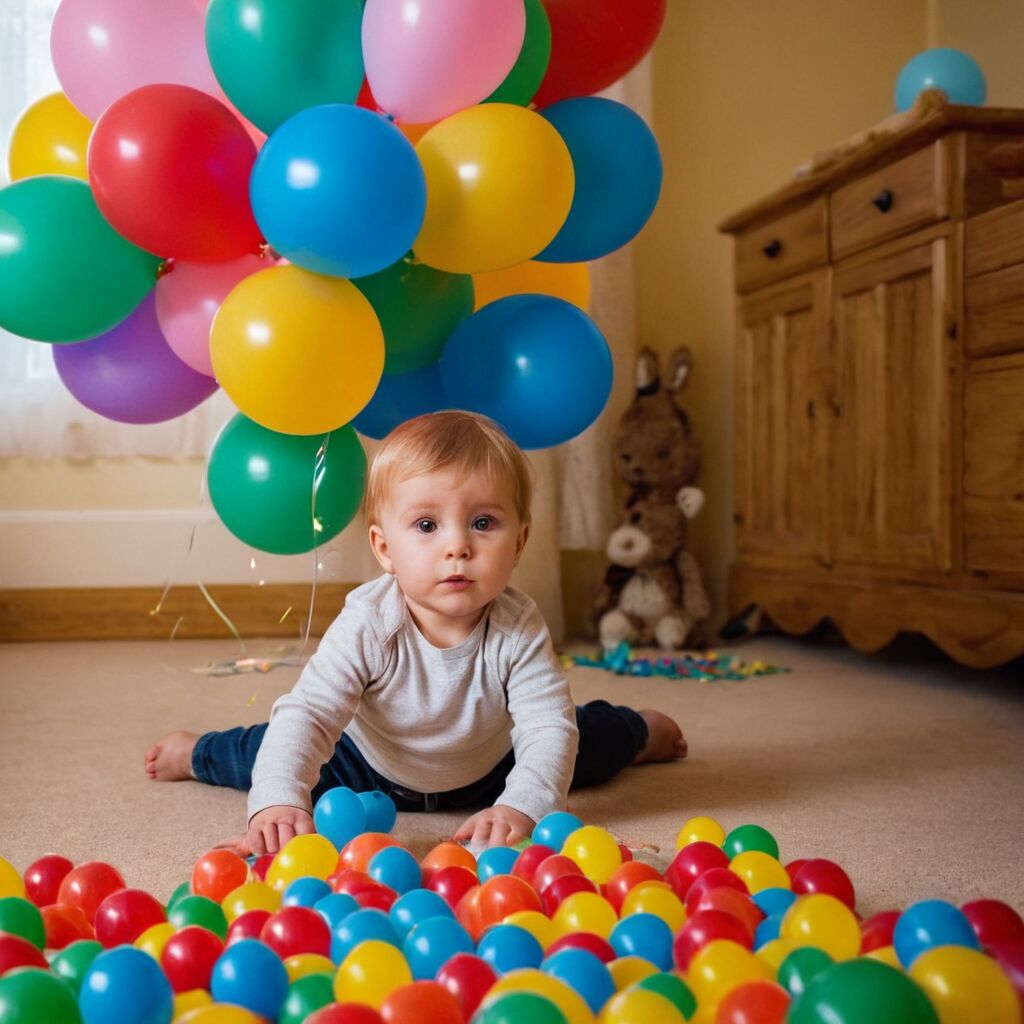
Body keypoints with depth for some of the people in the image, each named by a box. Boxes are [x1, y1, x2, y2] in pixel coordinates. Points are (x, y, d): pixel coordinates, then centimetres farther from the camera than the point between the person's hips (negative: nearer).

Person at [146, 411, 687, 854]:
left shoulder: (519, 630, -34)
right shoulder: (367, 627, -37)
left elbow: (549, 728, -36)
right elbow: (307, 714, -40)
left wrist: (521, 806, -53)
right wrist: (278, 801, -56)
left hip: (486, 773, 1)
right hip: (372, 771, -1)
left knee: (587, 740, 10)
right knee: (266, 751, 3)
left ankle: (639, 732, 50)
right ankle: (197, 753, 42)